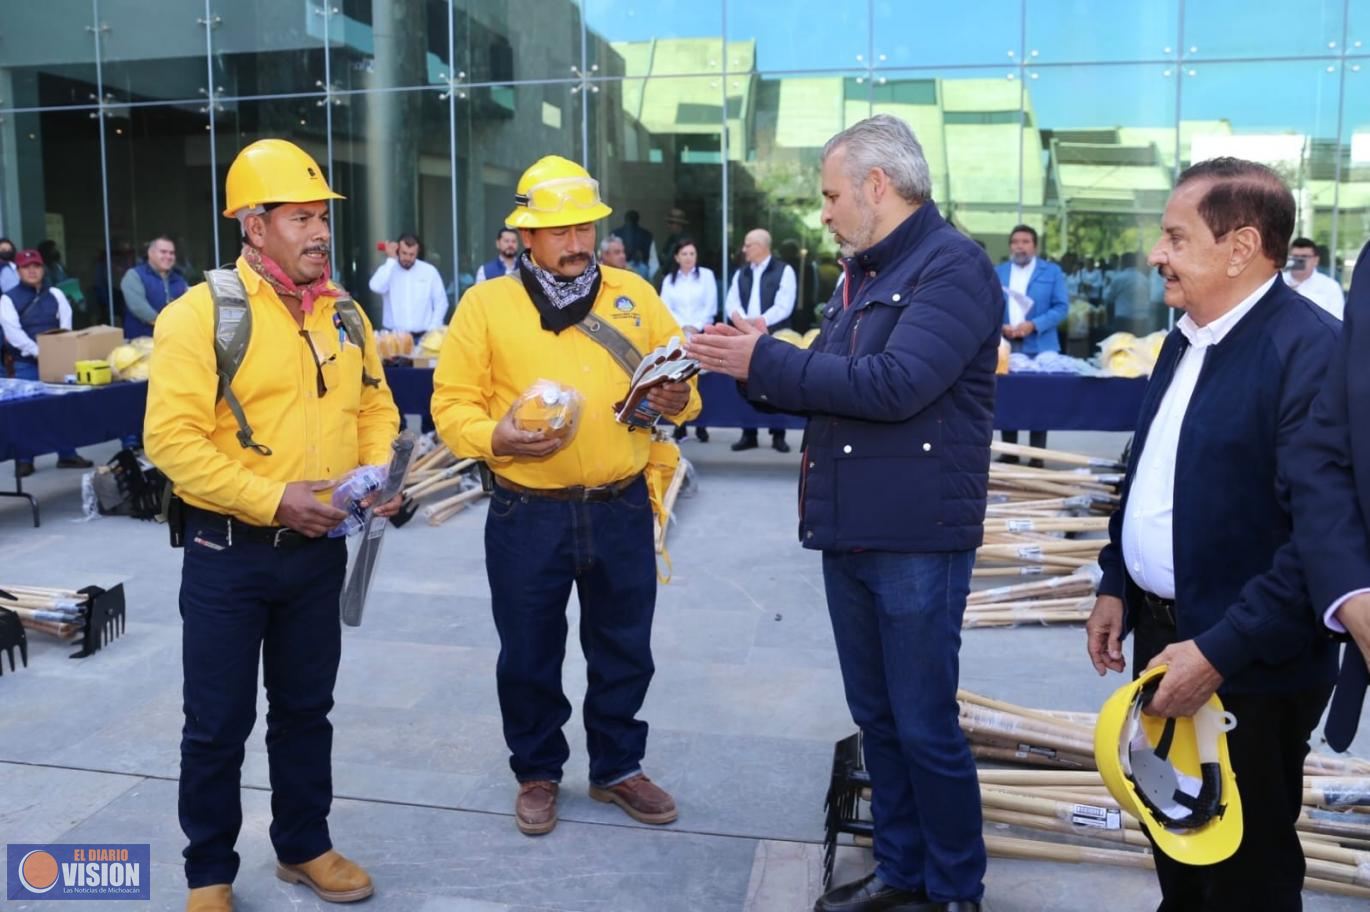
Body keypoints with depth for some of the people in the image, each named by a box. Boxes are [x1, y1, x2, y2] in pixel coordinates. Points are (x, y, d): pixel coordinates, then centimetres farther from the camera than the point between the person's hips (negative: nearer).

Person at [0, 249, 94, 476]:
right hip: (26, 364, -3)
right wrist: (37, 352, -20)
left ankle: (67, 454, 15)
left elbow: (66, 325, 3)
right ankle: (24, 460, 7)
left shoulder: (55, 294, 10)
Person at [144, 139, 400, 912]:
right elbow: (173, 438, -17)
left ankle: (304, 845, 35)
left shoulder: (345, 312, 7)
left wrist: (379, 473, -5)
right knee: (218, 723, 7)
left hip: (318, 550, 5)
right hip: (229, 553, -5)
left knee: (306, 706, 17)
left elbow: (374, 406, 14)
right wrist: (272, 499, -22)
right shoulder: (201, 312, -12)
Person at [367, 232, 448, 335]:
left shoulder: (429, 271, 4)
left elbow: (441, 303, 7)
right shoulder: (387, 270, 4)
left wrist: (432, 330, -3)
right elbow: (376, 287, -18)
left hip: (422, 336, 0)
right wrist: (391, 259, -10)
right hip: (393, 336, 0)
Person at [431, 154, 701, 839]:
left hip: (621, 510, 2)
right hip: (528, 515, -2)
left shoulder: (634, 294, 6)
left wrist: (679, 400, -13)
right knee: (529, 656, 11)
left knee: (624, 652, 15)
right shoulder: (486, 303, -2)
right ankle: (537, 772, 33)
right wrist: (492, 438, -22)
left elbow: (683, 379, 10)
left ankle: (619, 768, 35)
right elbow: (452, 403, -2)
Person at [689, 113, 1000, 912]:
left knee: (926, 726, 3)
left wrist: (767, 361, -18)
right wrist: (755, 365, -5)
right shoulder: (864, 273, 15)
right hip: (849, 532, 8)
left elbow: (893, 385, -25)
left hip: (917, 537, -8)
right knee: (877, 718, 16)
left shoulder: (954, 265, -13)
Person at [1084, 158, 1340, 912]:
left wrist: (1221, 651, -25)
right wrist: (1116, 585, 12)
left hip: (1248, 667, -8)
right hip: (1161, 632, 8)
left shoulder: (1311, 350, -22)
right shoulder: (1186, 339, 8)